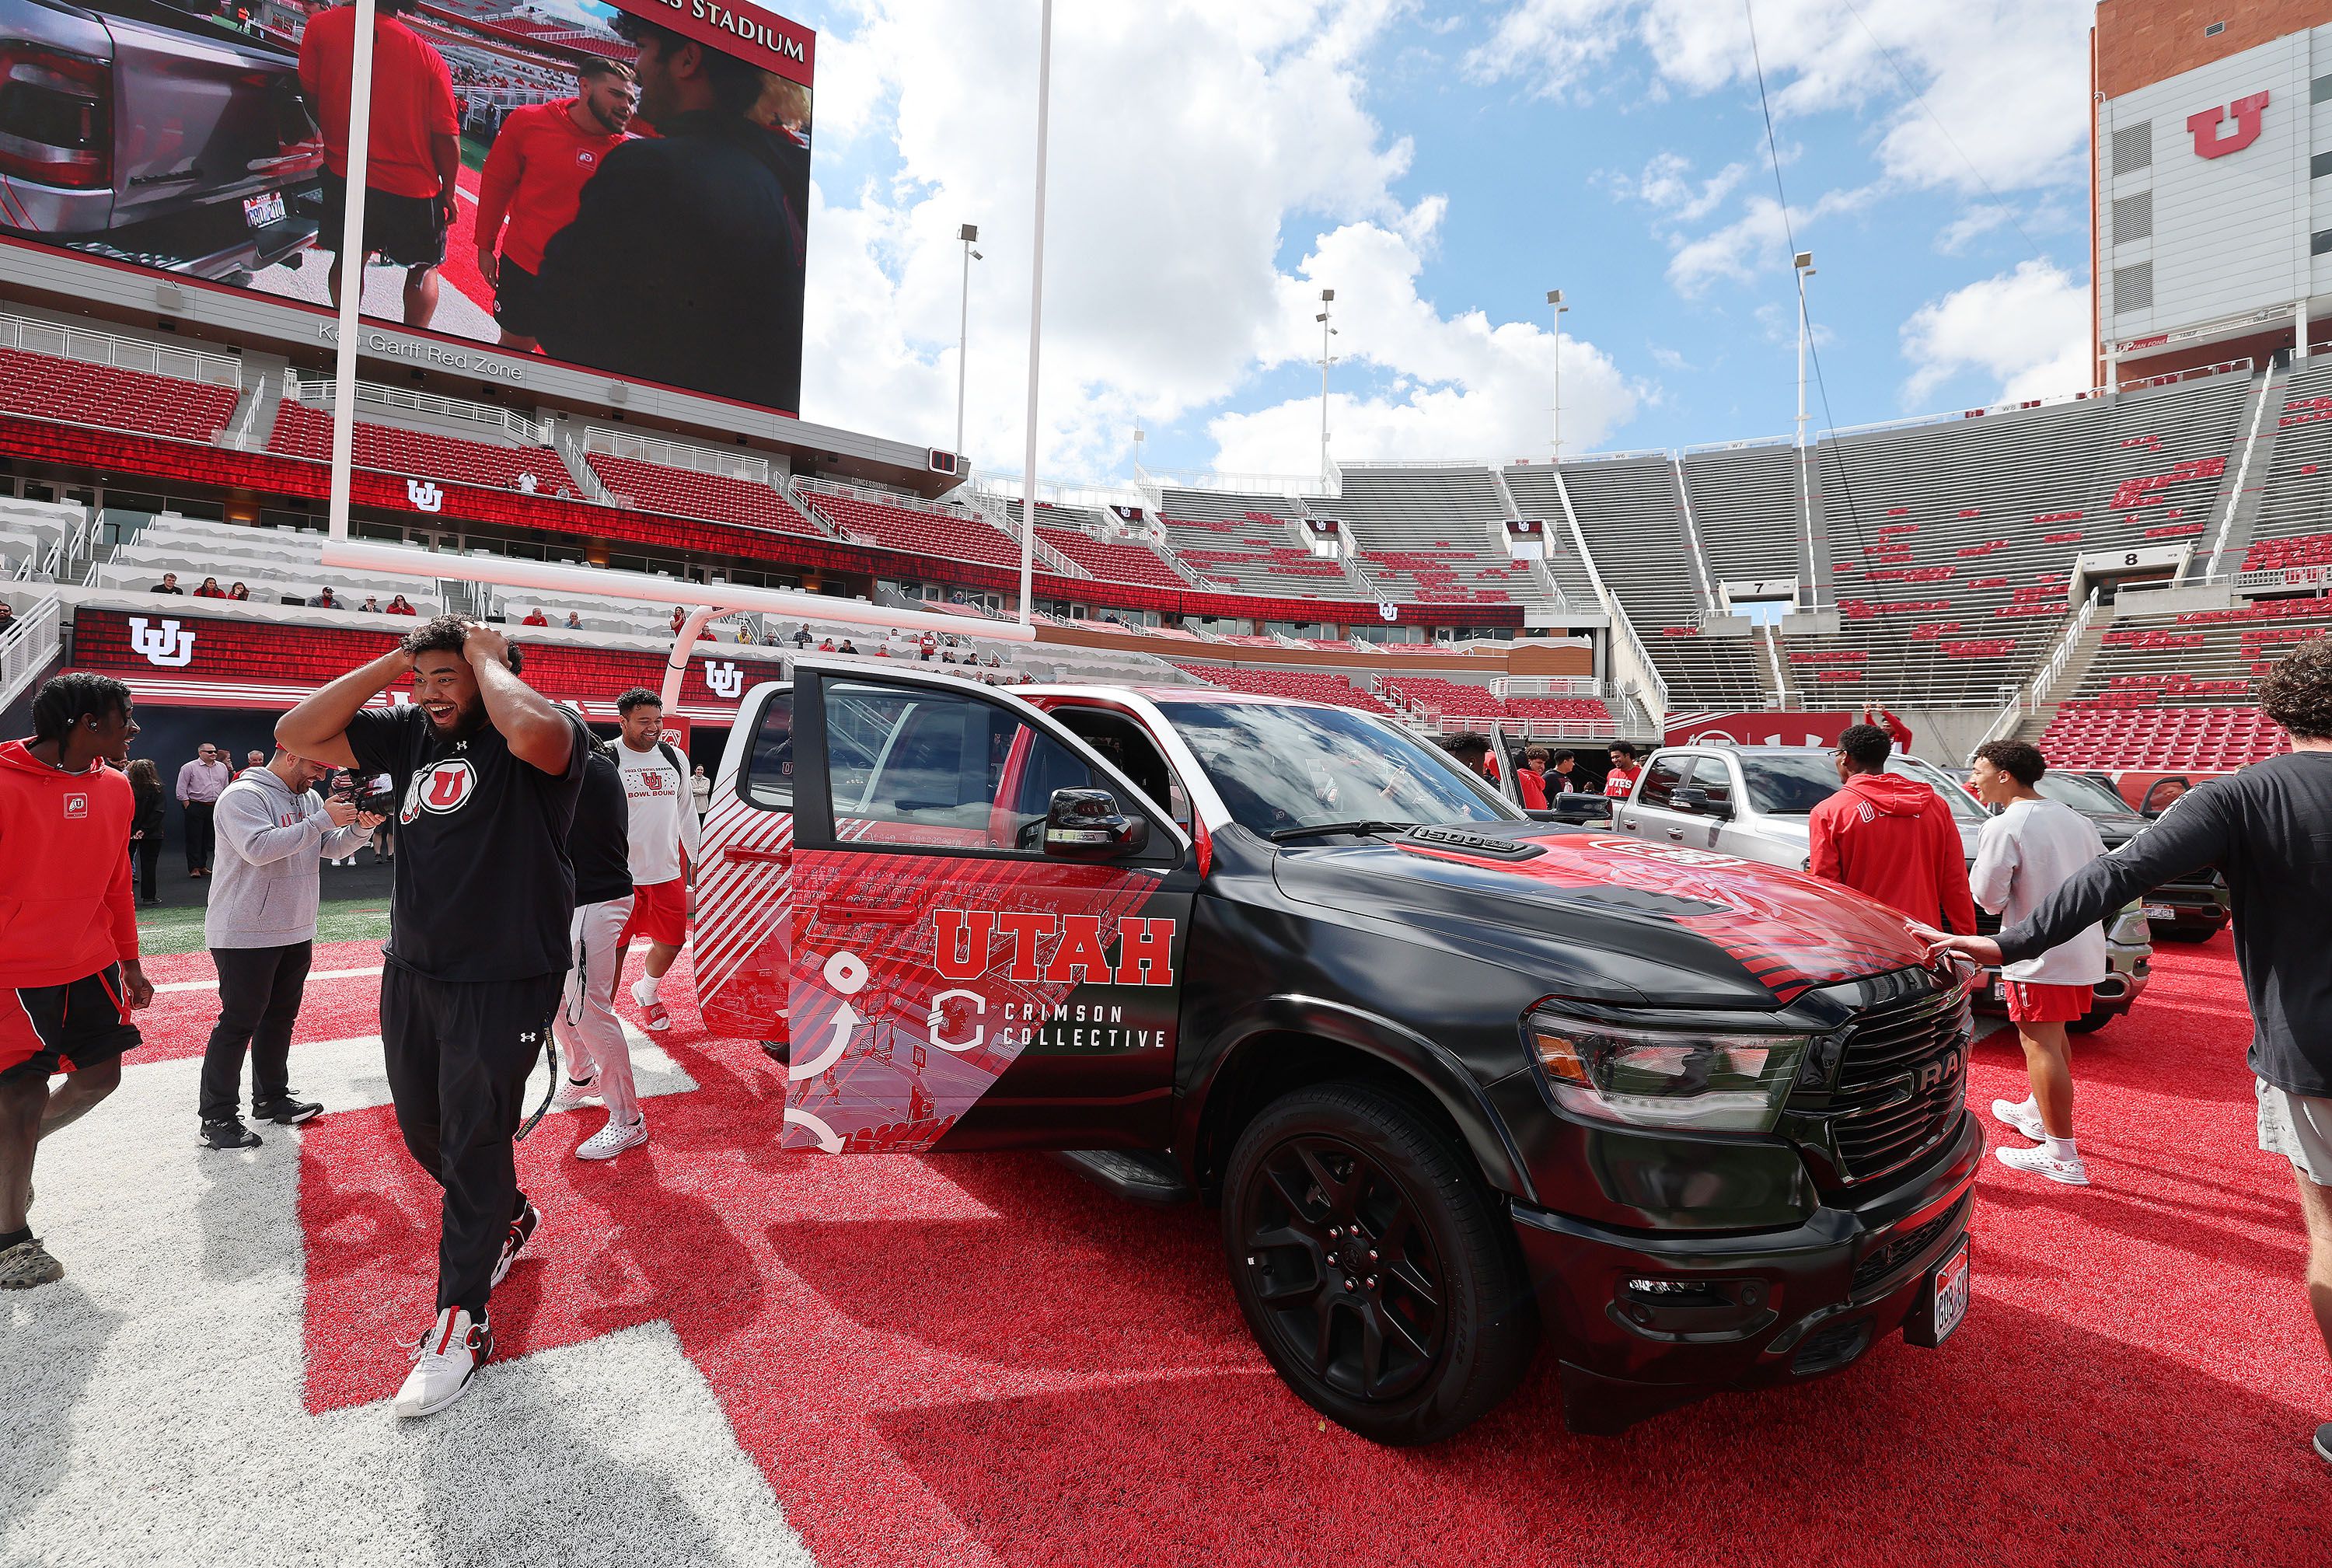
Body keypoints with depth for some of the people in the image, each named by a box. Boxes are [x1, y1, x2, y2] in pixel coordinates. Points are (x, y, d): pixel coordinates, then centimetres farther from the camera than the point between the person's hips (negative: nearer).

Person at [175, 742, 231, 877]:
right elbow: (181, 790, -4)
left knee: (207, 838, 11)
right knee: (194, 838, -3)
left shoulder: (222, 767, 11)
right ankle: (194, 868, -1)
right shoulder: (189, 767, -3)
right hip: (196, 807, -5)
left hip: (215, 808, 5)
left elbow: (226, 788, 17)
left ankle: (203, 866, 18)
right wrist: (188, 807, -9)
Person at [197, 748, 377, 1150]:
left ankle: (271, 1098, 29)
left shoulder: (309, 798, 10)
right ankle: (216, 1117, 8)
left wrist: (360, 827, -10)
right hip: (245, 935, -8)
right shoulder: (244, 795, -15)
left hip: (296, 932, 8)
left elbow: (333, 848, 10)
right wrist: (323, 820, -28)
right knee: (239, 1022, -2)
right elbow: (260, 848, -29)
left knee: (281, 1016, 16)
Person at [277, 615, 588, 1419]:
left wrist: (488, 657, -21)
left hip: (504, 983, -8)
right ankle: (509, 1219, 49)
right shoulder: (413, 732, 7)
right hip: (411, 973, 8)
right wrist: (389, 663, -2)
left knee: (473, 1146, 2)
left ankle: (460, 1323, 19)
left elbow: (537, 734, -40)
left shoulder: (543, 737, -15)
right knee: (423, 1132, 22)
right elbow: (297, 737, 5)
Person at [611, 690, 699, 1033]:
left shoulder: (675, 758, 9)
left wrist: (698, 860, 18)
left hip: (668, 872, 5)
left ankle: (646, 991, 40)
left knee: (671, 942, 12)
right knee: (616, 947, 1)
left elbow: (687, 813, 19)